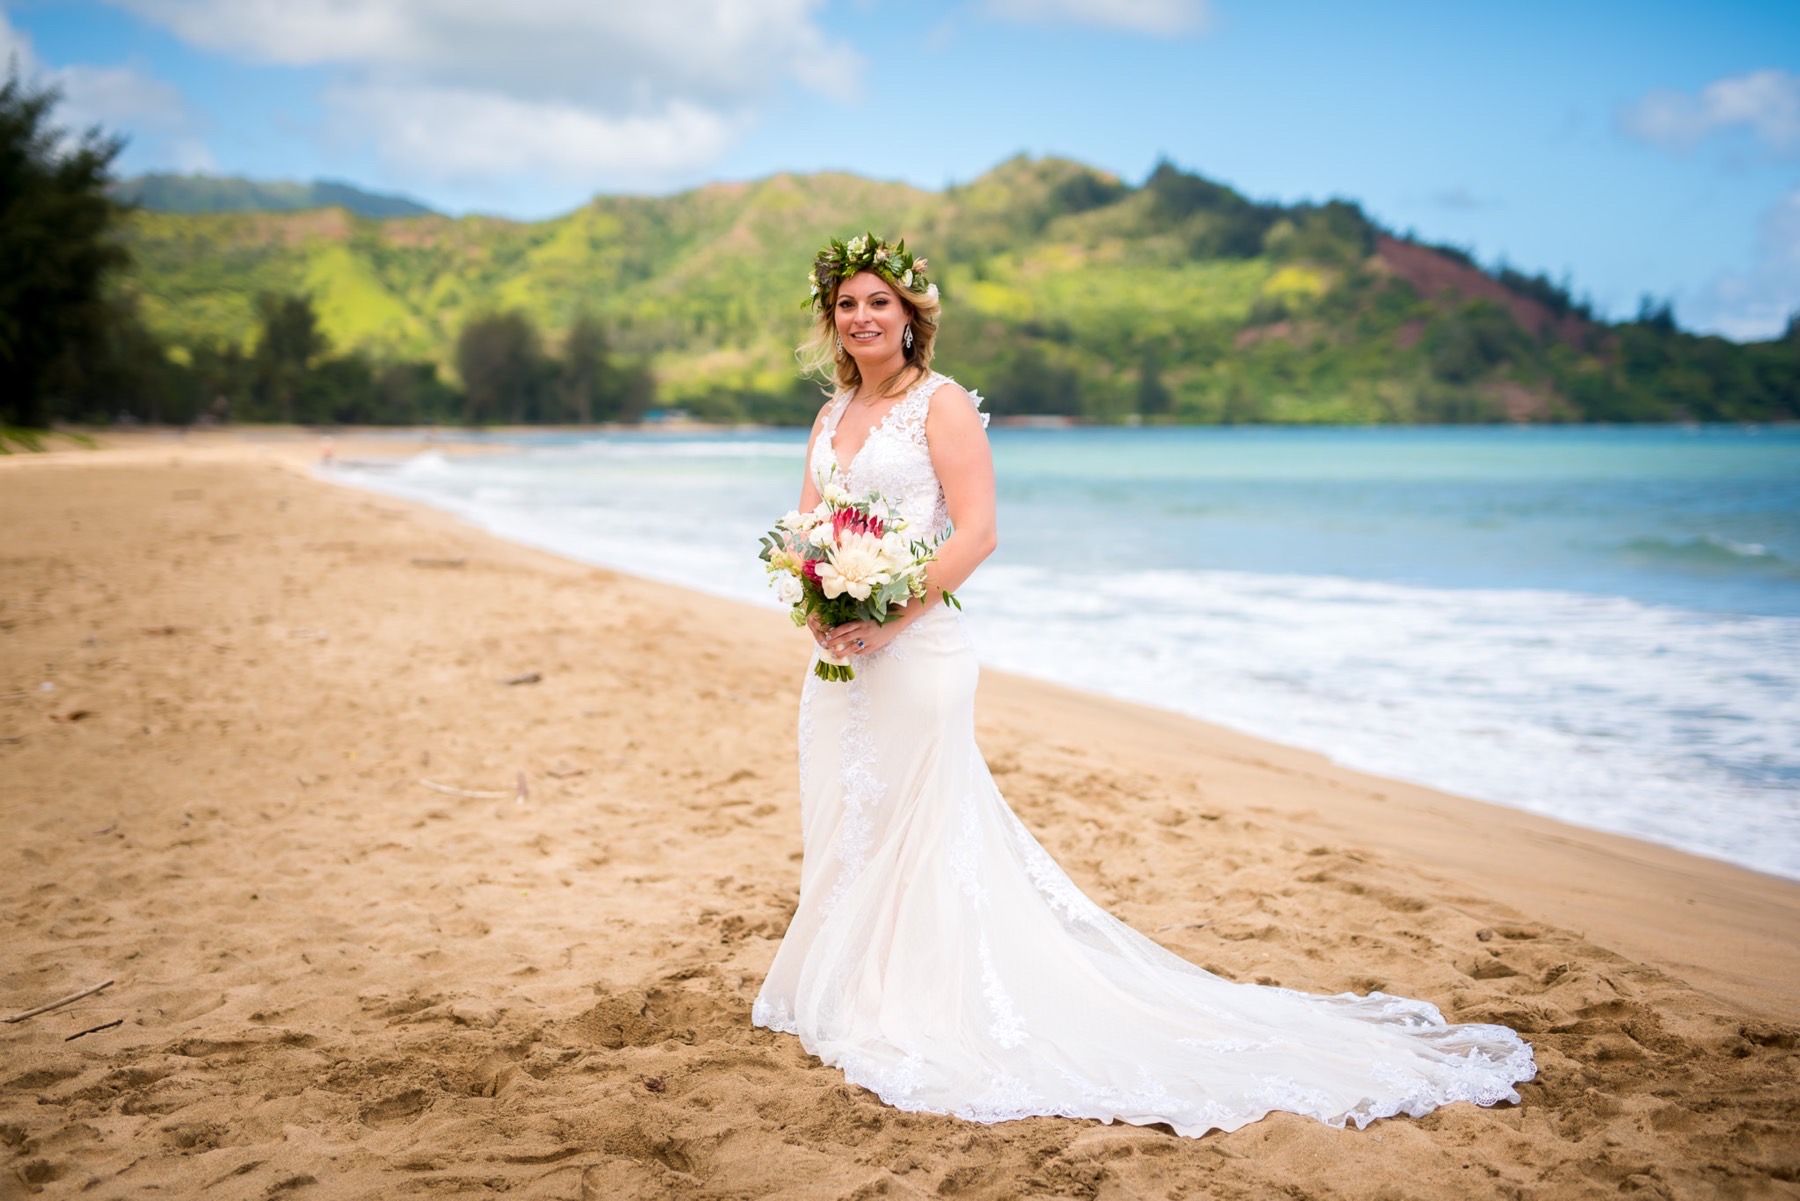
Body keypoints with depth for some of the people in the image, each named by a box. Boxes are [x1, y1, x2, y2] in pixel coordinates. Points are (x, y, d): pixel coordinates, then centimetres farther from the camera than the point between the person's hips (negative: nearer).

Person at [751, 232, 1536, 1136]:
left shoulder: (943, 405, -7)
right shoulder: (832, 416, 14)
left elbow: (976, 533, -15)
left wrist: (889, 617, -21)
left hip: (916, 649, -7)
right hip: (838, 653, 8)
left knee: (919, 831, -3)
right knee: (841, 828, 13)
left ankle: (927, 1016, 7)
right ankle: (848, 991, 26)